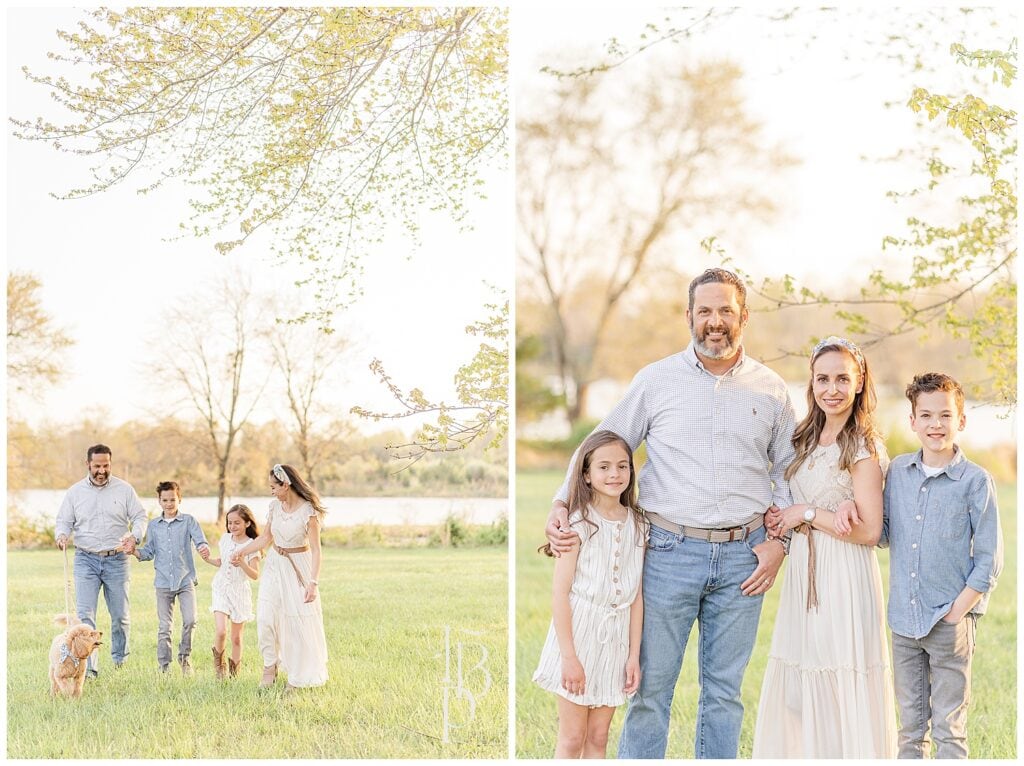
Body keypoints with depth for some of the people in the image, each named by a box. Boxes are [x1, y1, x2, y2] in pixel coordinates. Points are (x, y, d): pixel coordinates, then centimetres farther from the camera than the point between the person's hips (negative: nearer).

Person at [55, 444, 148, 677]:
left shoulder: (124, 489, 3)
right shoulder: (75, 491, 5)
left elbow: (140, 517, 4)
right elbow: (64, 521, 9)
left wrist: (134, 536, -17)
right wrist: (62, 535, -14)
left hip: (117, 560, 0)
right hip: (86, 560, 0)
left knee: (120, 615, 8)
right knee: (85, 615, -11)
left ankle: (120, 662, 26)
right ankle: (88, 667, -12)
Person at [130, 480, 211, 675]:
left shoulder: (188, 521, 3)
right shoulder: (153, 525, 10)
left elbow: (200, 540, -7)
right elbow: (149, 552, 11)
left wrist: (204, 549, -29)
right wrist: (135, 551, -8)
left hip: (186, 580, -2)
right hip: (163, 582, 2)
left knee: (190, 620, -12)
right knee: (163, 627, 3)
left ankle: (184, 655, 11)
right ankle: (164, 666, 12)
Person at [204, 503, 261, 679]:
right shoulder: (225, 539, 4)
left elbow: (255, 575, -14)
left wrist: (242, 564, -31)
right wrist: (208, 559, 1)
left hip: (240, 592, -2)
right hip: (221, 590, 2)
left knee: (236, 637, 5)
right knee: (220, 631, -16)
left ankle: (234, 669, 22)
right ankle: (218, 658, 10)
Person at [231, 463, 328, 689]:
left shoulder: (308, 511, -18)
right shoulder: (275, 506, 0)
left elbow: (315, 550, -18)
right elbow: (265, 538, 12)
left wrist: (313, 582, -23)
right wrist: (242, 552, 2)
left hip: (298, 567, -5)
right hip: (275, 565, 5)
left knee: (298, 620, 3)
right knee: (265, 617, -6)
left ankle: (297, 675, 18)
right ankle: (270, 666, 10)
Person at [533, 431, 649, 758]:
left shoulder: (637, 525, 4)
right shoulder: (579, 523, -10)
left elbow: (636, 595, 5)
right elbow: (560, 593, -12)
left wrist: (634, 655, 2)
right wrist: (569, 656, -15)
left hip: (616, 636, 4)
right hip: (579, 631, -4)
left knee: (598, 737, 10)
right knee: (572, 738, 3)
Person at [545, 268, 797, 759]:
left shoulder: (771, 389, 8)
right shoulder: (656, 380, 3)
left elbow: (787, 470, 16)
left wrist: (779, 541, 5)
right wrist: (562, 504, -5)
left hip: (743, 555, 2)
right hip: (671, 550, -2)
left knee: (724, 686, 9)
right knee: (651, 684, -2)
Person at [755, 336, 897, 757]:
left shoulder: (863, 447, -11)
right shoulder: (807, 439, 12)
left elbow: (868, 531, -16)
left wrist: (807, 514, -12)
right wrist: (781, 519, 4)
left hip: (845, 579, -8)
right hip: (804, 573, 8)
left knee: (841, 690, -1)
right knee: (797, 692, 11)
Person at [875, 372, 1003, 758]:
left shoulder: (976, 480, -6)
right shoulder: (898, 471, 6)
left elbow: (990, 558, -5)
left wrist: (958, 609, -11)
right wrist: (854, 509, -6)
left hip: (951, 623, -4)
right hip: (903, 620, 4)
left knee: (948, 729, 4)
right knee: (910, 726, 14)